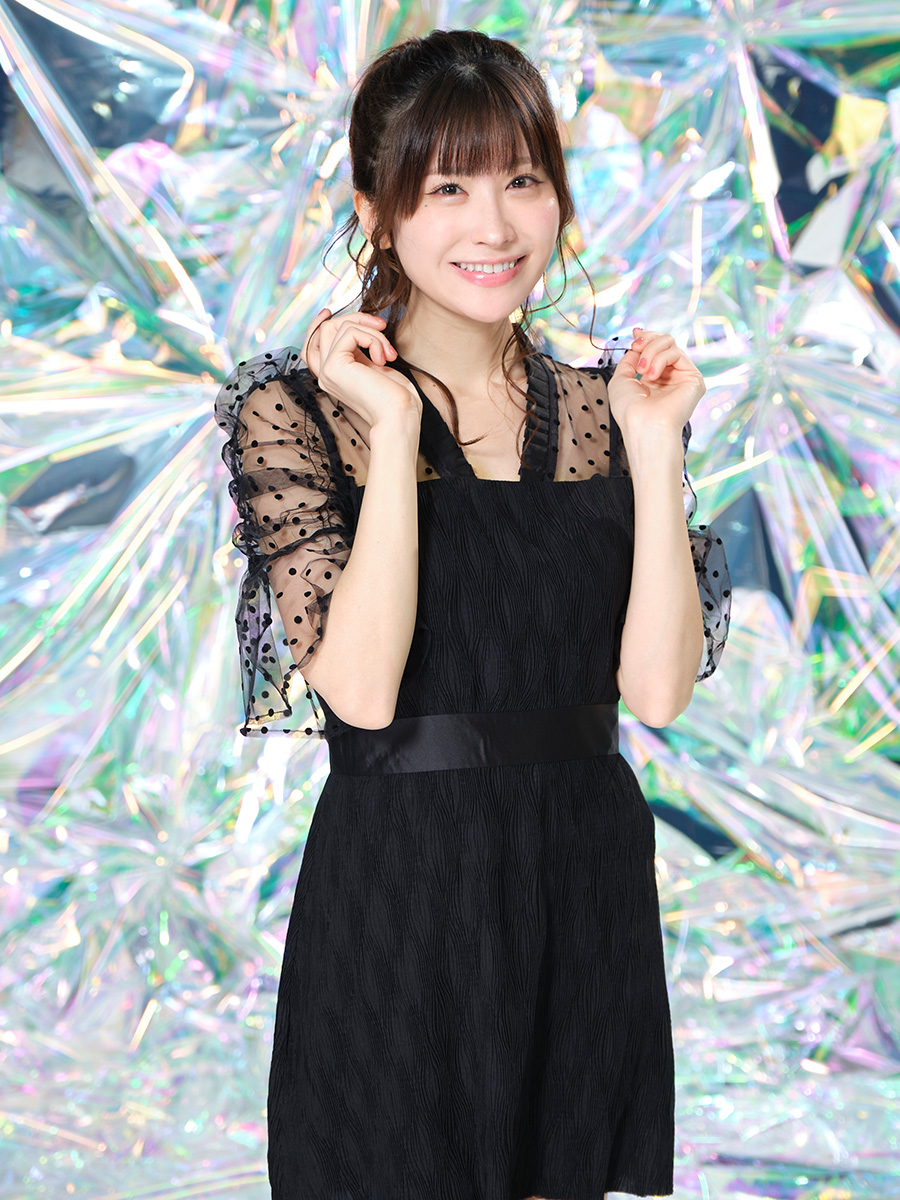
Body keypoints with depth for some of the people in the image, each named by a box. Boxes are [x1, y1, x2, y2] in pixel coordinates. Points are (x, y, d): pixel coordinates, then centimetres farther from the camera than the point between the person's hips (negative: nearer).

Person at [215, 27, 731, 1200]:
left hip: (589, 882, 4)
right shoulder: (298, 406, -6)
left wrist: (656, 448, -9)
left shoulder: (598, 408, 6)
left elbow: (660, 689, -4)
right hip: (399, 884, -4)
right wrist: (392, 432, -19)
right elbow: (361, 689, -19)